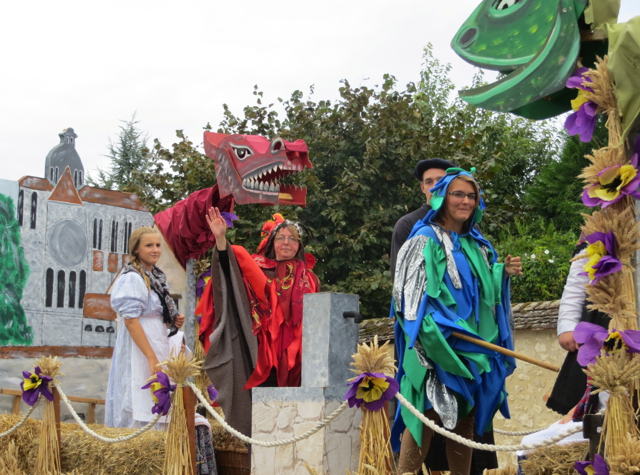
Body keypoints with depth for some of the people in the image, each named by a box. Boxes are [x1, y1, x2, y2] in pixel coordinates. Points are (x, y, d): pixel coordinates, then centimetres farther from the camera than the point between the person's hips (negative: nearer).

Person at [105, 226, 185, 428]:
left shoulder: (156, 276, 12)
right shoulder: (132, 278, -13)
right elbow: (130, 320, -19)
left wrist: (174, 321, 3)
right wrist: (152, 357, -22)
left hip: (158, 342, 9)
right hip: (140, 349, -9)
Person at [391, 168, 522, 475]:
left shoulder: (478, 246, 17)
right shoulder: (424, 242, -3)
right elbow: (410, 295, -11)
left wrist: (503, 274, 2)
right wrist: (438, 331, -23)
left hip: (474, 350, 7)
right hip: (436, 347, -6)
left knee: (465, 421, 8)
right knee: (428, 415, -11)